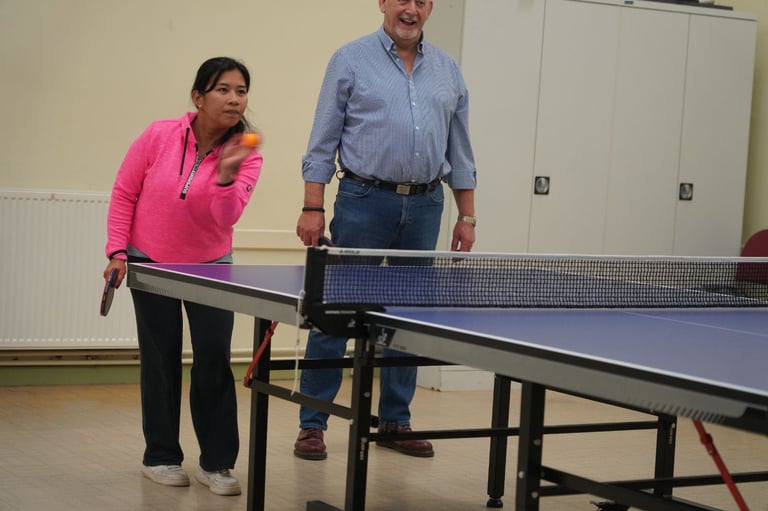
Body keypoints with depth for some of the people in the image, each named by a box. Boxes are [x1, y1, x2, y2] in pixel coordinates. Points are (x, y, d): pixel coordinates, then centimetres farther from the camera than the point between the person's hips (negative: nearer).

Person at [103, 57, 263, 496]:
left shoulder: (246, 155, -14)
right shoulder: (159, 136, -15)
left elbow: (227, 217, -27)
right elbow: (124, 194, -4)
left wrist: (226, 175, -43)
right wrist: (118, 250, -8)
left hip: (209, 265, 1)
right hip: (150, 262, 0)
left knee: (214, 358, -7)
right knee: (161, 360, 5)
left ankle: (217, 463, 4)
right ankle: (160, 456, 19)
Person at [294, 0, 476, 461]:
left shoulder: (448, 70, 13)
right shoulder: (351, 61, 1)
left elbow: (460, 150, 17)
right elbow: (323, 141, -1)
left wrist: (467, 216, 12)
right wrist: (313, 208, -8)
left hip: (425, 206, 4)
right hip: (365, 201, -4)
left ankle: (396, 421, 20)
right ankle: (312, 424, 5)